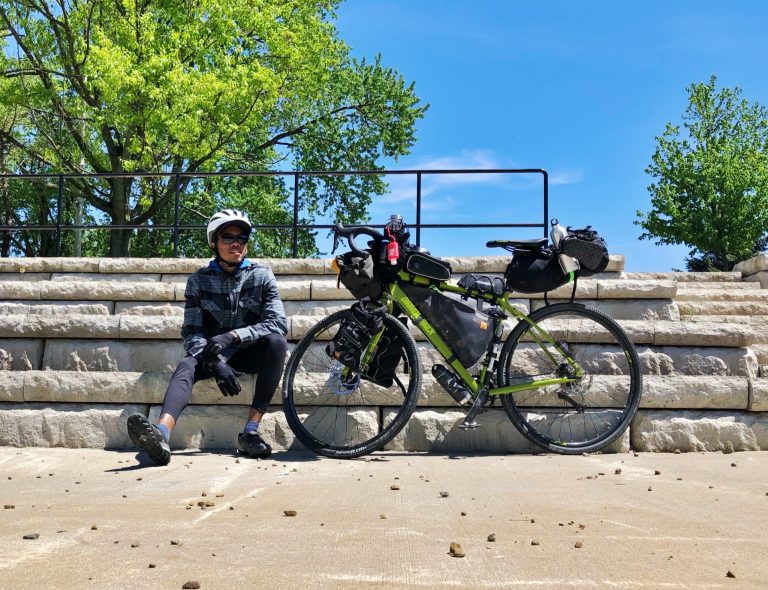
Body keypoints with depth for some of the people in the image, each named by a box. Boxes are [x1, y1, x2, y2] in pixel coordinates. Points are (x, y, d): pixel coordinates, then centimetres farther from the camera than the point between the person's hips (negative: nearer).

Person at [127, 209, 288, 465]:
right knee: (186, 365, -32)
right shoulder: (199, 280, -2)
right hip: (210, 355, 0)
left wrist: (232, 336, -28)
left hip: (247, 355, 0)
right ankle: (161, 435, -61)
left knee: (277, 342, -31)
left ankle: (250, 431, -32)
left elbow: (278, 323, -15)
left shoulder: (262, 276, -4)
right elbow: (191, 333, -9)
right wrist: (217, 364, -28)